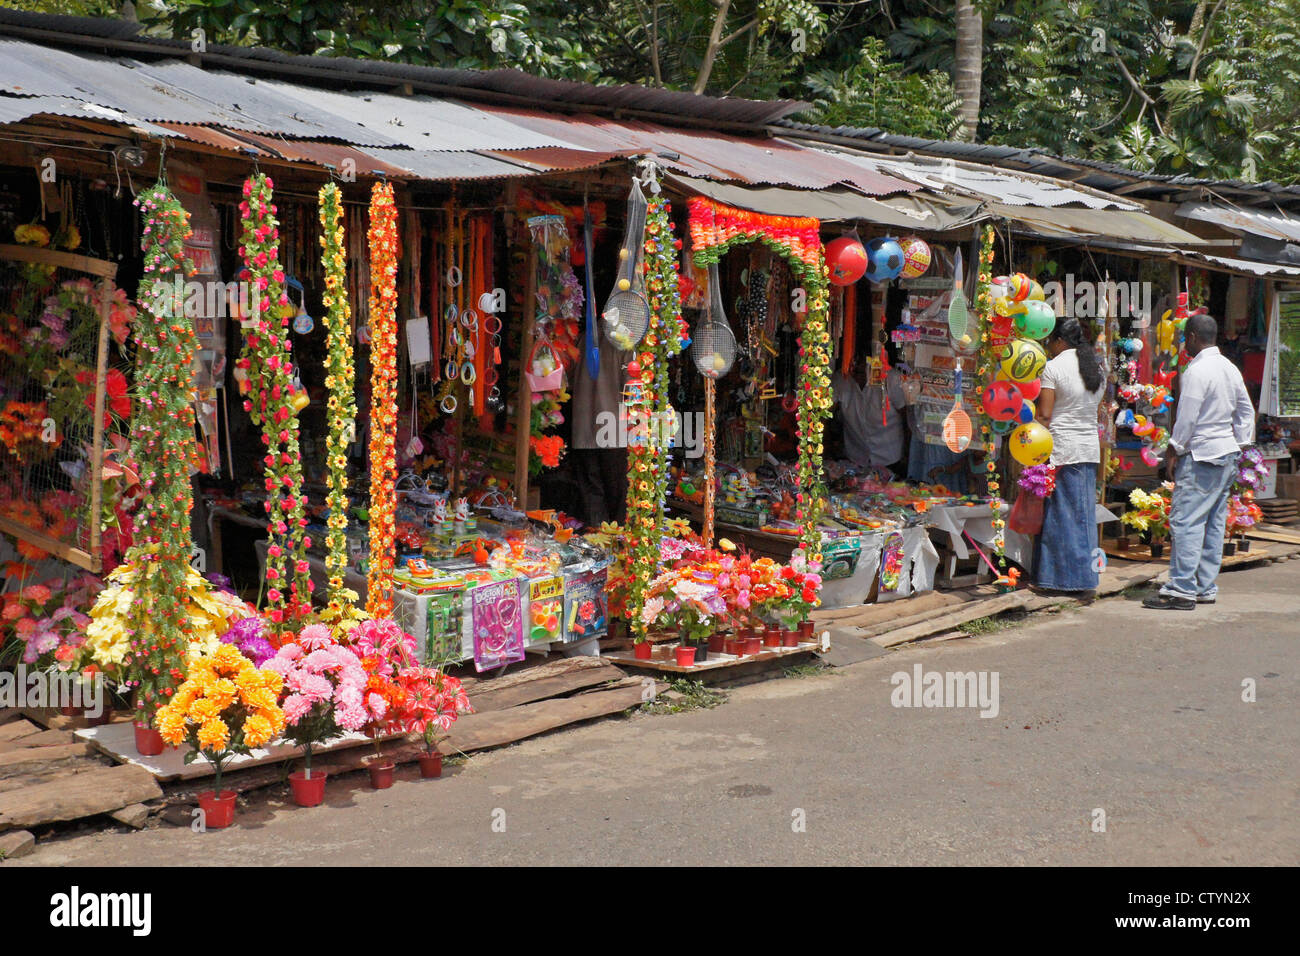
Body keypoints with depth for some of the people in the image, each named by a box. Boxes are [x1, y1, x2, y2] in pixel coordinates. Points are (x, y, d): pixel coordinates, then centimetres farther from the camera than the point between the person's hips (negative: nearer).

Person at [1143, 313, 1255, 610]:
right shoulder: (1230, 368, 13)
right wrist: (1239, 444, 23)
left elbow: (1187, 418, -15)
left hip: (1201, 455, -9)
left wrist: (1174, 452, -7)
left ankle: (1182, 590, -10)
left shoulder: (1196, 370, -14)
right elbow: (1246, 411, 18)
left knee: (1186, 521, -8)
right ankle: (1207, 588, 15)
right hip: (1227, 454, 9)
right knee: (1214, 523, 11)